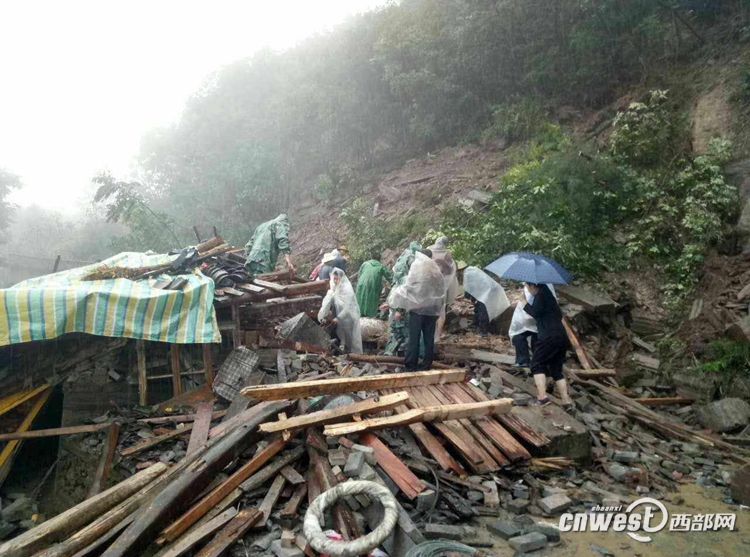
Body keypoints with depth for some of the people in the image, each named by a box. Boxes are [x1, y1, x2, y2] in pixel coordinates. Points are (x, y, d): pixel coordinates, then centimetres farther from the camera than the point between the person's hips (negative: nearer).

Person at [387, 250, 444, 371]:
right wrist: (438, 306, 16)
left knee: (414, 337, 0)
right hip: (432, 308, 4)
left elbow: (408, 287, -6)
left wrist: (393, 299, 6)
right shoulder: (436, 270, 9)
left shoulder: (416, 268, -4)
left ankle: (410, 365, 2)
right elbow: (441, 291, 9)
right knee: (429, 337, 7)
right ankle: (427, 364, 11)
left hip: (418, 307, -4)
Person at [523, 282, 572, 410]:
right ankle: (566, 401, 6)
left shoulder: (541, 295, -4)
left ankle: (542, 396, -15)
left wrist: (525, 304, 4)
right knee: (556, 369, 12)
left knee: (537, 365, -2)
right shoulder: (547, 294, 22)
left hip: (549, 337, -9)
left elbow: (535, 313, -10)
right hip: (562, 336, 9)